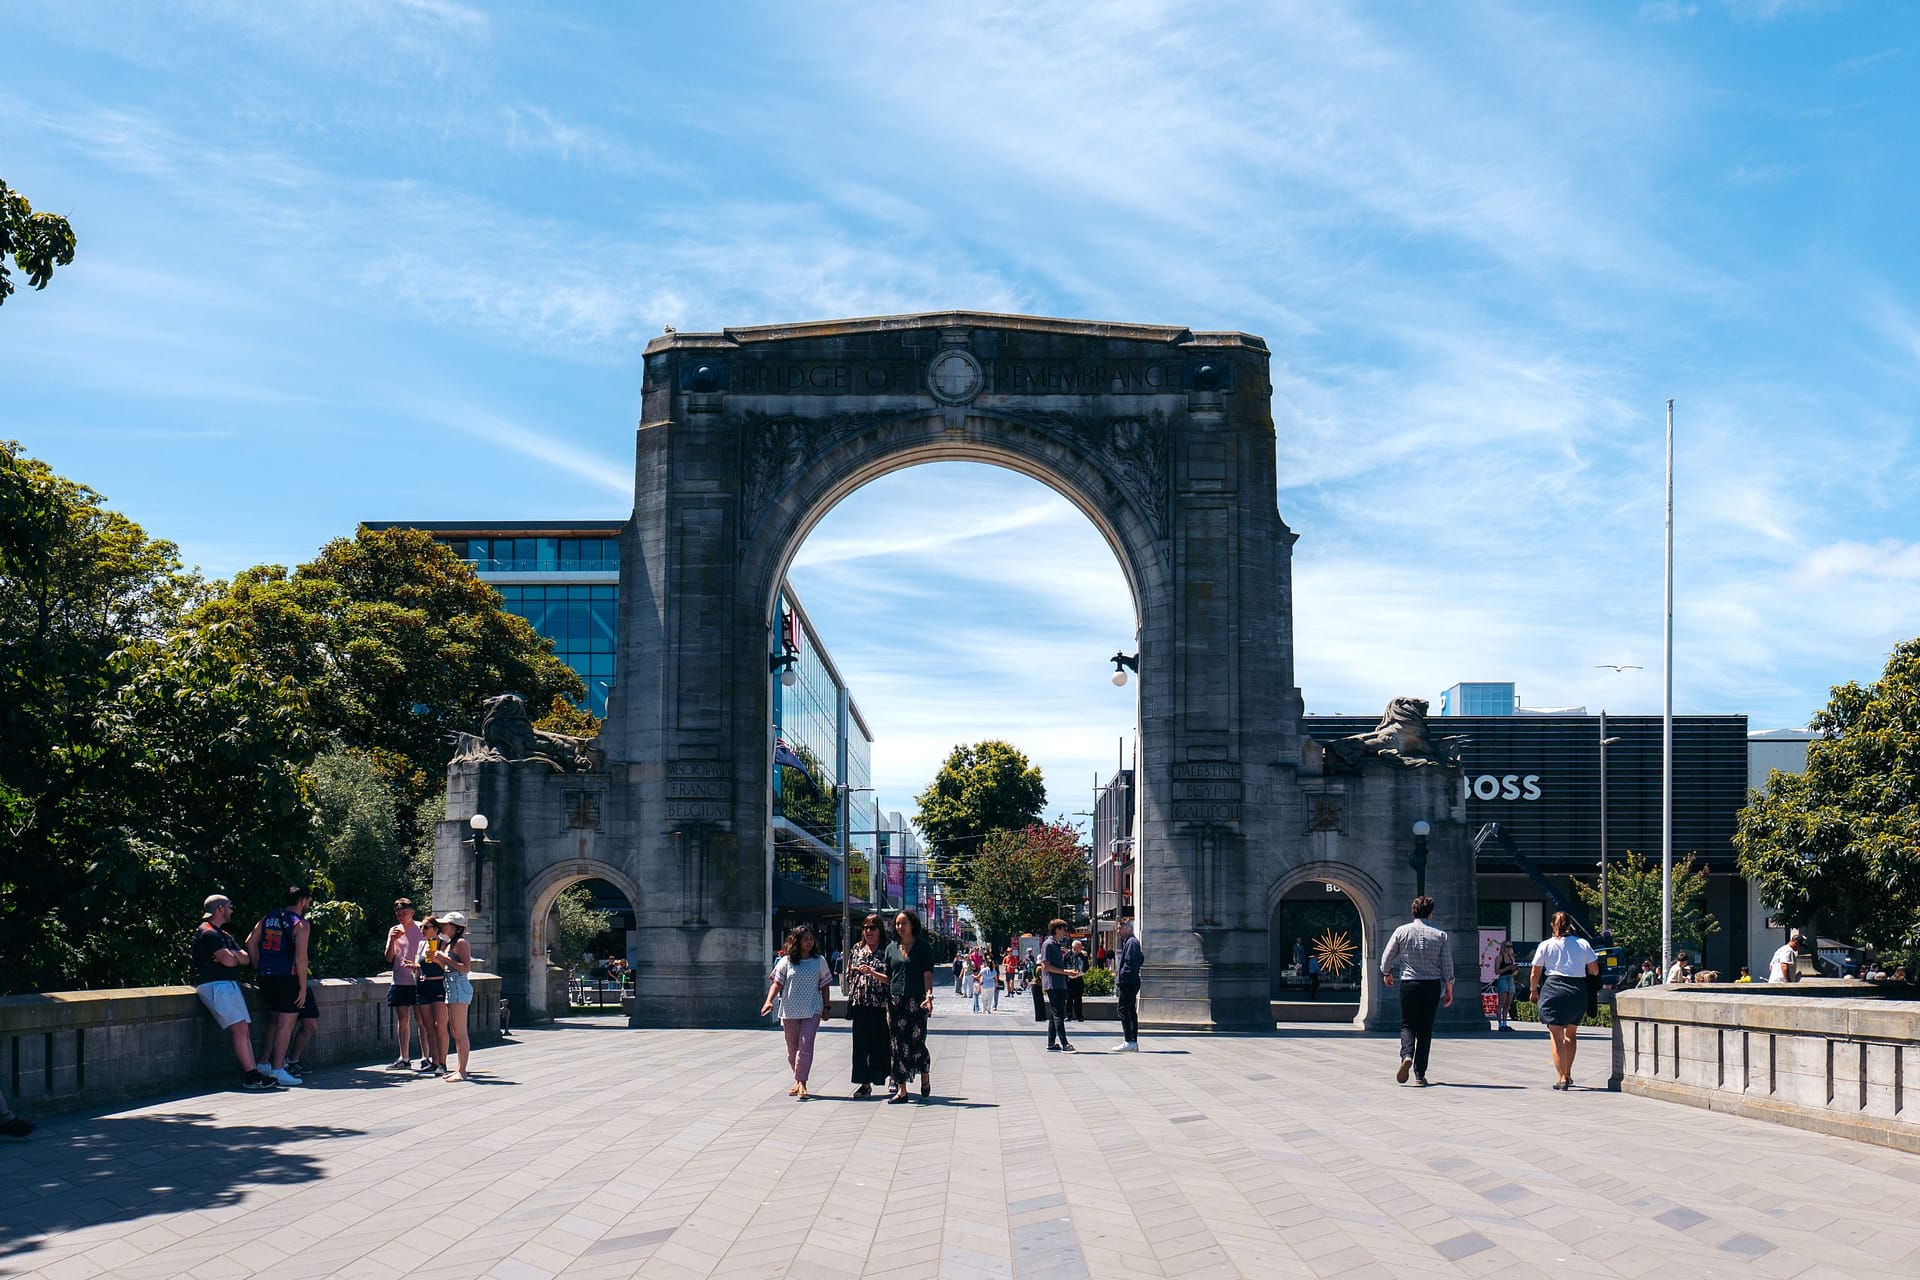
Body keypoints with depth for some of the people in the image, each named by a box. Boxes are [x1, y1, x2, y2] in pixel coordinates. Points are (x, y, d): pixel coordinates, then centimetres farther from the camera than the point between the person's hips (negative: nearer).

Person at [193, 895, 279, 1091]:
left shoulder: (224, 935, 25)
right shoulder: (208, 933, -8)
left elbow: (245, 958, 14)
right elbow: (229, 961, -17)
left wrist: (231, 955, -8)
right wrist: (235, 957, 6)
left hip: (229, 984, 10)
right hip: (214, 985, -10)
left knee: (244, 1029, 1)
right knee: (240, 1028, -18)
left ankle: (252, 1074, -3)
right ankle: (251, 1076, -20)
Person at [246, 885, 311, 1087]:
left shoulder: (268, 917, 11)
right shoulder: (300, 924, -9)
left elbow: (250, 942, 7)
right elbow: (300, 958, -15)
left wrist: (257, 968, 13)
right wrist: (303, 987, -10)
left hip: (266, 978, 7)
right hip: (287, 978, -7)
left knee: (274, 1021, 21)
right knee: (285, 1025, -1)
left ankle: (266, 1063, 22)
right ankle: (277, 1070, -3)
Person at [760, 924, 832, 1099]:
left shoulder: (819, 961, 5)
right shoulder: (786, 961, 2)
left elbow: (824, 985, 11)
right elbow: (777, 983, -3)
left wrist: (826, 1007, 10)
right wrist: (769, 1001, -17)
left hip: (812, 1010, -1)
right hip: (790, 1011, 1)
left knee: (805, 1045, -14)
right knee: (792, 1048, 9)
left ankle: (802, 1083, -16)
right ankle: (798, 1082, 21)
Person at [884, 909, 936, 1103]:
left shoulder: (923, 946, 2)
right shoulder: (891, 948, 13)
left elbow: (927, 974, -5)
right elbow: (888, 977, 15)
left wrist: (929, 995, -18)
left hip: (916, 1000, -4)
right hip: (896, 1001, 4)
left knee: (917, 1043, -4)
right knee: (898, 1046, 1)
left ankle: (925, 1077, 23)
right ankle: (901, 1090, 3)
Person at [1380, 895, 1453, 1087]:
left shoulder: (1402, 931, -1)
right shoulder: (1441, 935, 1)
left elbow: (1386, 958, 4)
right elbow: (1448, 967, 1)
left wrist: (1386, 974, 25)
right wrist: (1449, 992, 11)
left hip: (1409, 984, -1)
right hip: (1432, 985, 1)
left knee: (1407, 1024, 10)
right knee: (1425, 1029, 8)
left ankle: (1406, 1055, -19)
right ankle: (1420, 1074, 7)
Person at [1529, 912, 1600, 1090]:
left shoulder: (1545, 945, 2)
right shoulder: (1583, 944, 6)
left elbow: (1535, 973, 4)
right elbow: (1595, 971, 5)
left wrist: (1534, 991, 19)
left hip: (1554, 988, -3)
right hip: (1578, 991, 3)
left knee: (1556, 1036, -1)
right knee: (1571, 1033, 21)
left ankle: (1562, 1077, -11)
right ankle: (1568, 1074, 28)